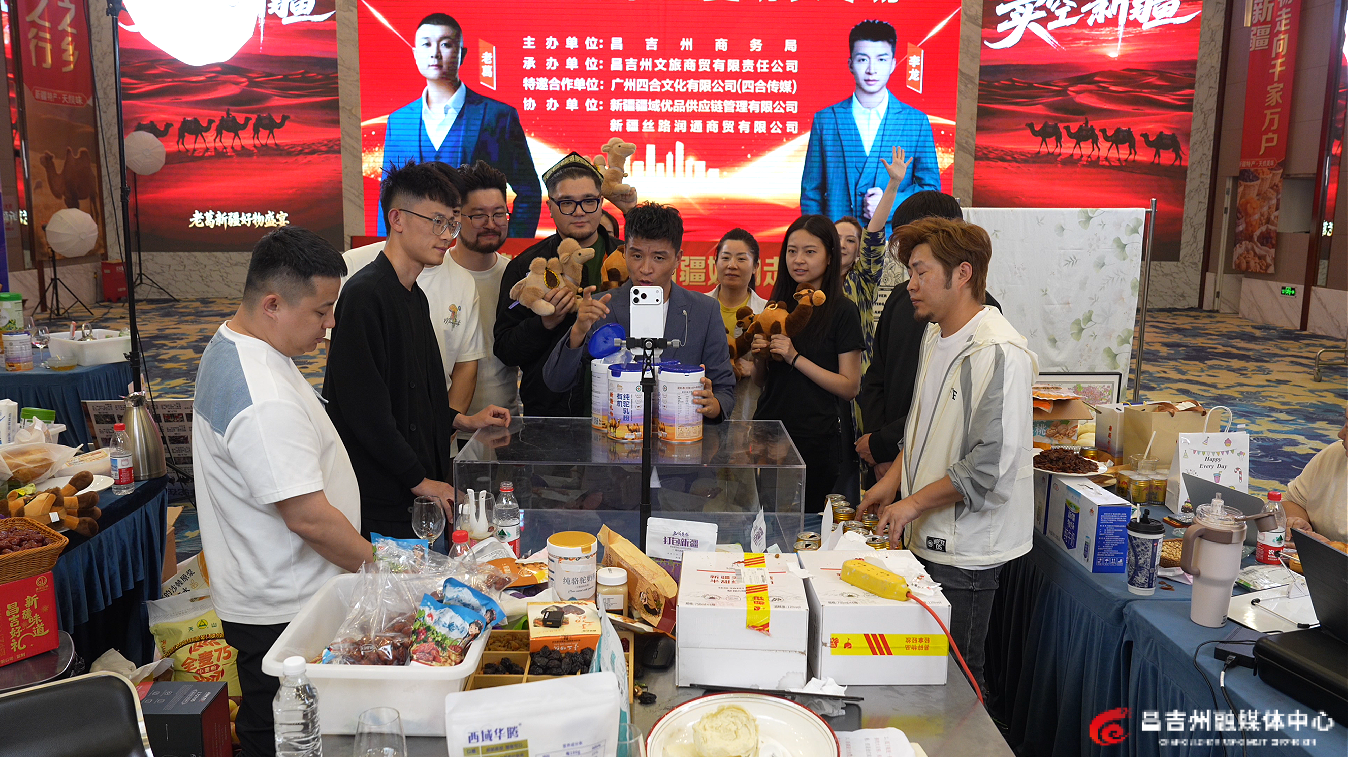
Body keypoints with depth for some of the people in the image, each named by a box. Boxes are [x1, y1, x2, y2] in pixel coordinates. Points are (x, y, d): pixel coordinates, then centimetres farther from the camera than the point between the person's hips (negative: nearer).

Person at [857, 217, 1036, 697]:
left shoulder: (999, 353, -21)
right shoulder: (935, 336, 8)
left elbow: (990, 465, -23)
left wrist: (914, 503, -16)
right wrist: (893, 482, 10)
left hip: (967, 549, -8)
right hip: (929, 537, 8)